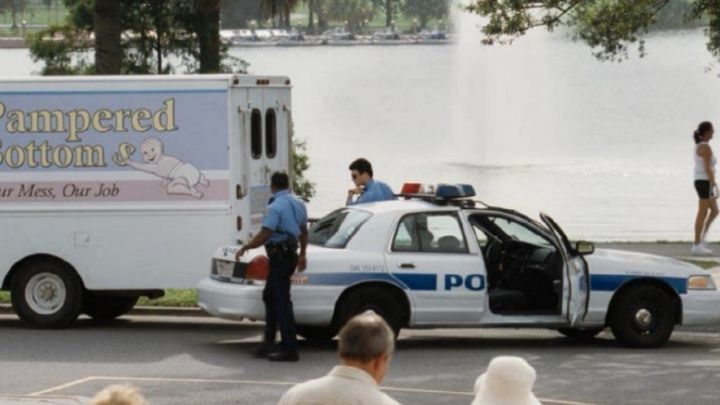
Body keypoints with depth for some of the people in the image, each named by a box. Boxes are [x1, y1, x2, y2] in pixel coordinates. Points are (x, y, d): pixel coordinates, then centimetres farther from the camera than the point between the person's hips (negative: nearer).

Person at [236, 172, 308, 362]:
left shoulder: (276, 207, -17)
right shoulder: (298, 204, 11)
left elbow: (264, 235, -22)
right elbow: (303, 232, 21)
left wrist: (244, 248, -9)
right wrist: (302, 255, 32)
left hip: (279, 255, -9)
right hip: (291, 252, 9)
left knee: (281, 302, -8)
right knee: (270, 297, 18)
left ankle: (290, 350, -9)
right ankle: (269, 343, 22)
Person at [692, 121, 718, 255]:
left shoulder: (699, 146, 14)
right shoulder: (706, 147, -17)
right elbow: (708, 168, -21)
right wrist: (714, 187, -20)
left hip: (701, 183, 10)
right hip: (706, 183, -10)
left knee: (714, 211, 16)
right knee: (703, 214, -4)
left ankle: (700, 240, 15)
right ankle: (697, 246, 1)